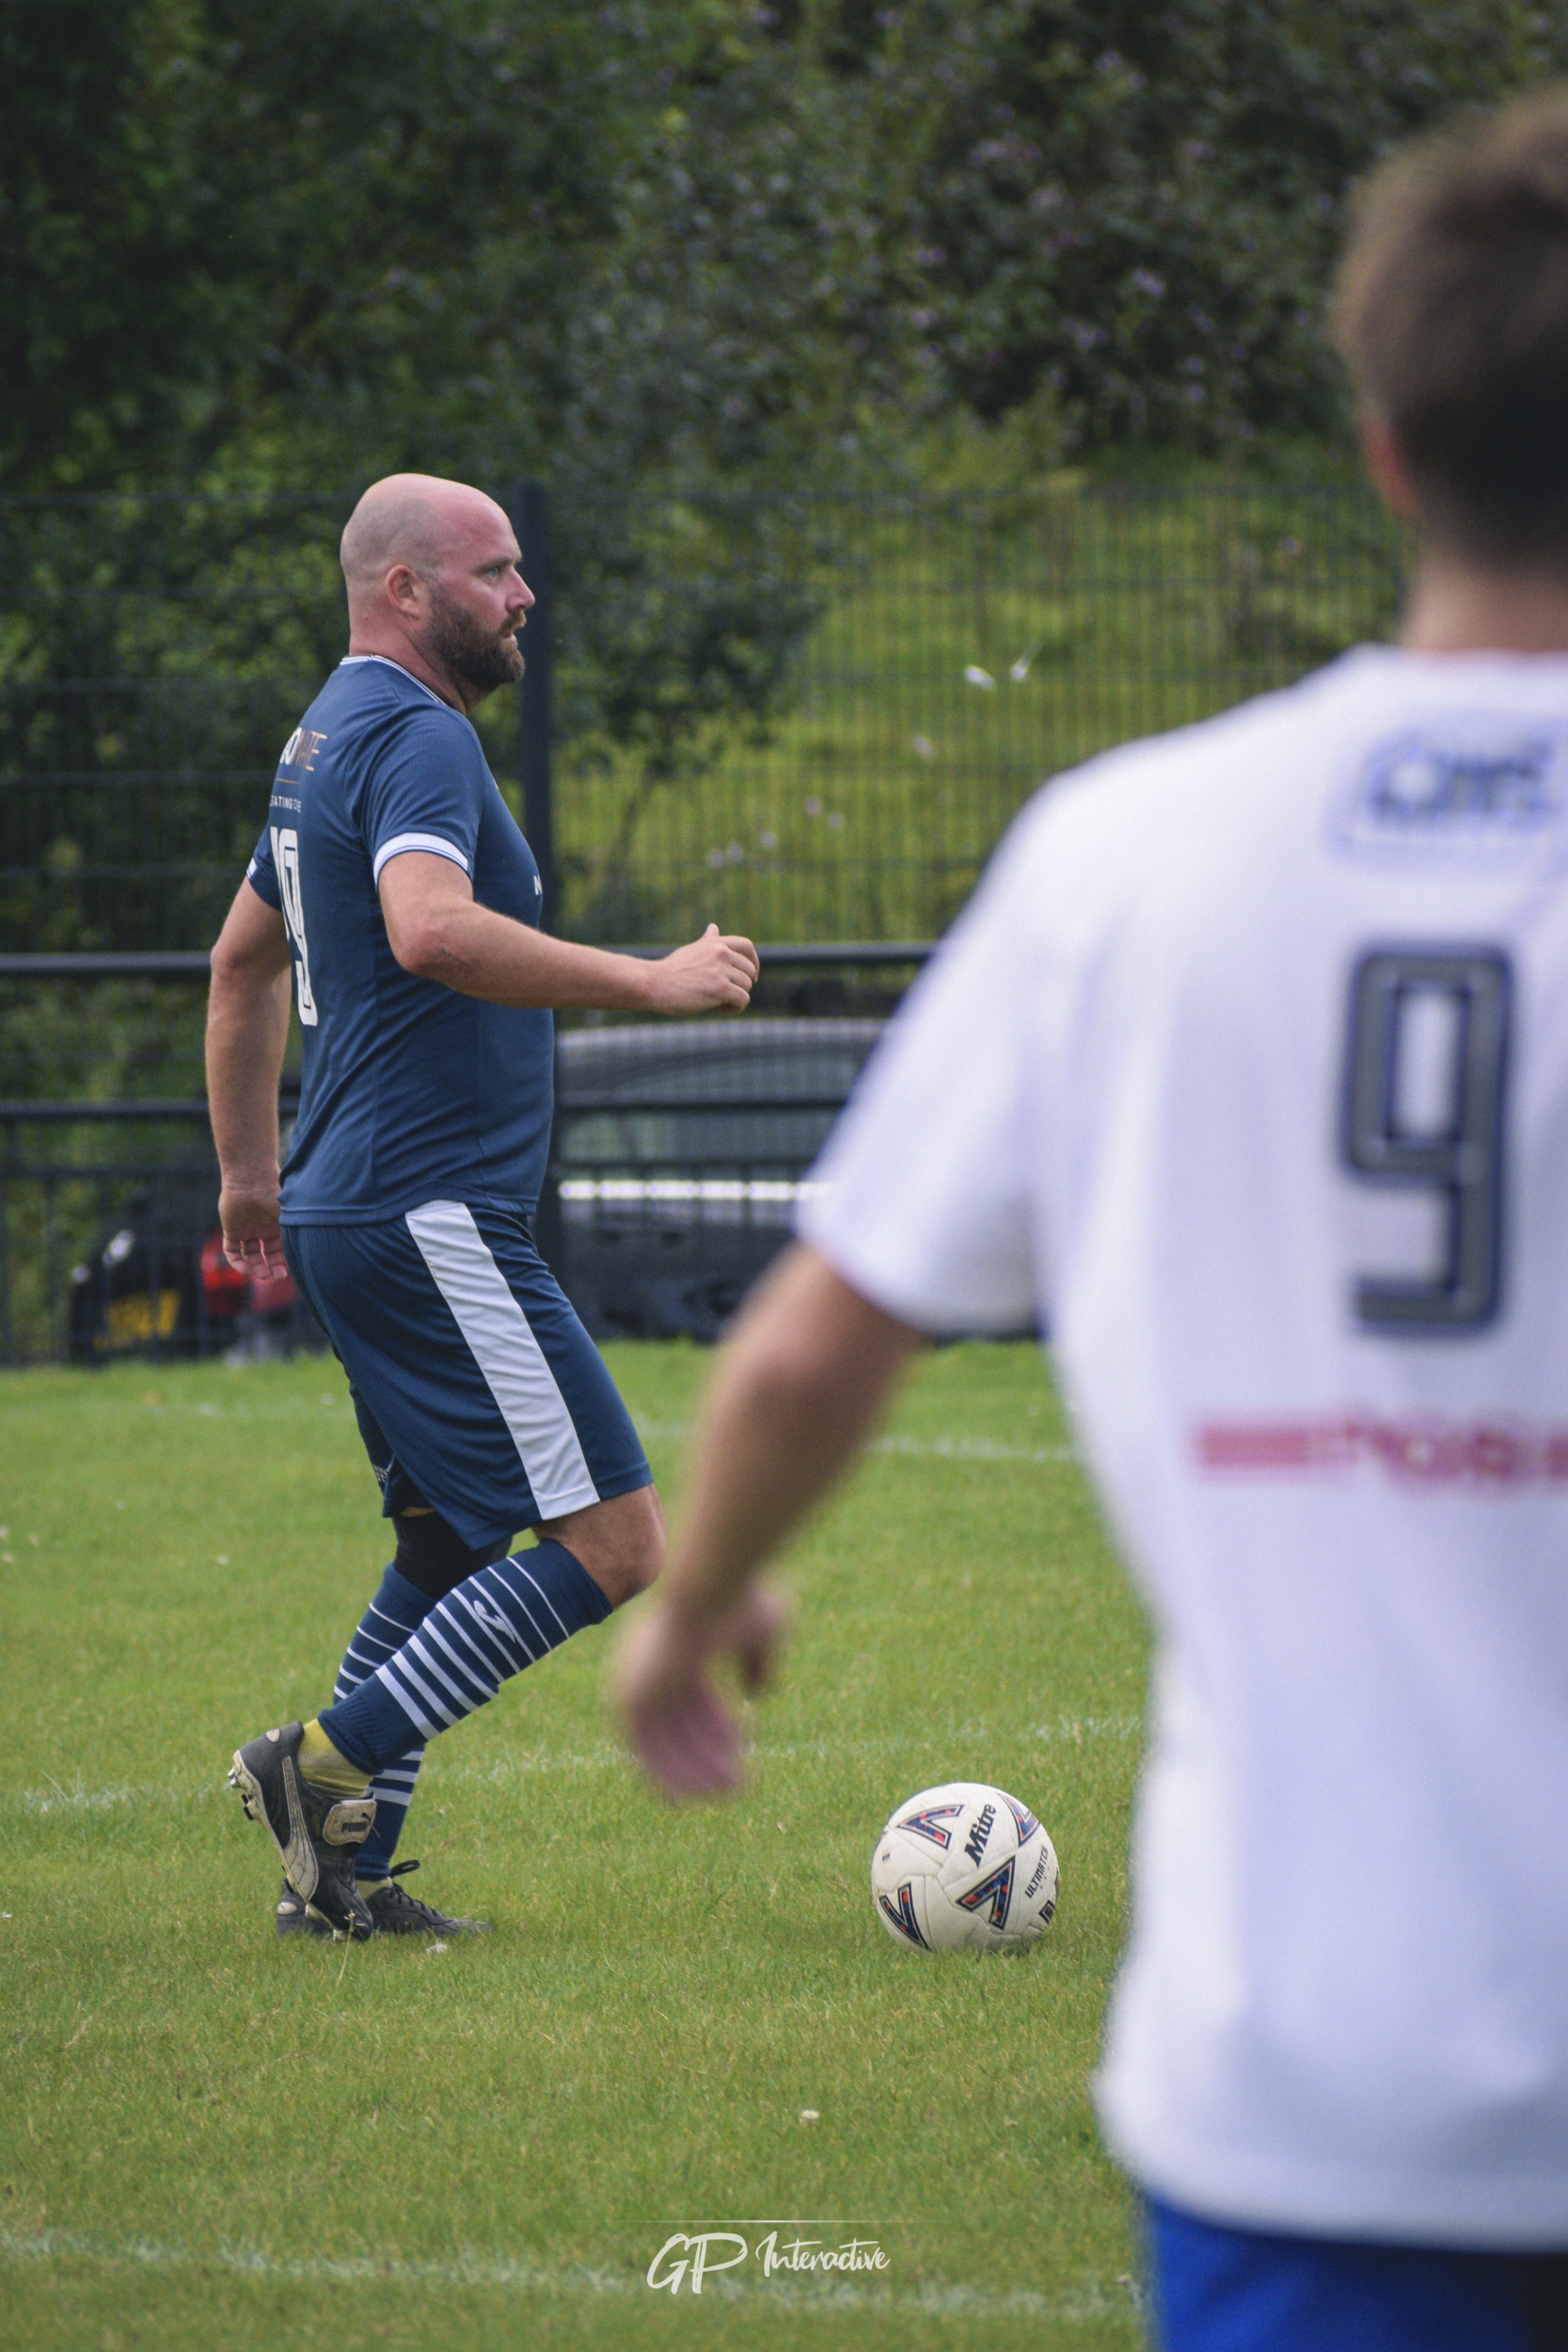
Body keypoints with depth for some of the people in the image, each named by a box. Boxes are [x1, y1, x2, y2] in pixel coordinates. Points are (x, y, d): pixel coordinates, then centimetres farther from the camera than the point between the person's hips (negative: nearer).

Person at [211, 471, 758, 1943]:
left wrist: (250, 1179, 36)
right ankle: (331, 1764, -10)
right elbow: (431, 930, -32)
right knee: (610, 1541, -11)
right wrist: (652, 984, -27)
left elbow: (244, 961, 30)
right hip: (432, 1220, -11)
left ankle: (343, 1871, 16)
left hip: (354, 1216, 11)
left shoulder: (330, 736, 19)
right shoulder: (415, 734, -14)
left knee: (447, 1547, 17)